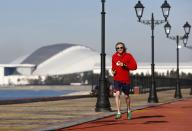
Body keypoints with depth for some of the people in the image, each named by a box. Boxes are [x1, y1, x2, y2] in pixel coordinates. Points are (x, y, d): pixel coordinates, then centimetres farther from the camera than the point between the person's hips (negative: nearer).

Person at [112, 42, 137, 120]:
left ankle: (128, 110, 37)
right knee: (117, 94, -18)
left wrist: (125, 65, -21)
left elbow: (134, 66, -10)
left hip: (126, 80, -1)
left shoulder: (128, 56, -6)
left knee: (126, 96, 12)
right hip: (117, 79, 1)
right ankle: (118, 113, -18)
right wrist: (113, 70, 0)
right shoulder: (114, 56, 4)